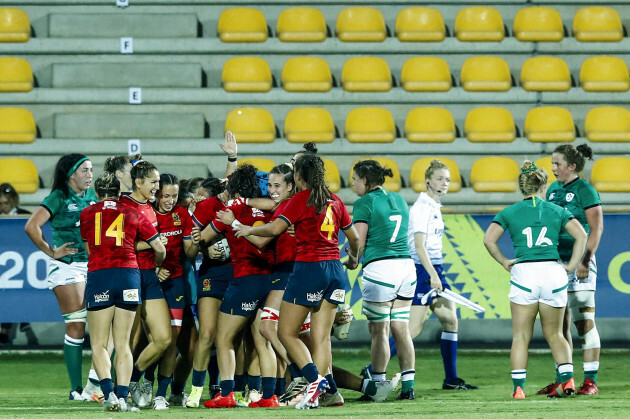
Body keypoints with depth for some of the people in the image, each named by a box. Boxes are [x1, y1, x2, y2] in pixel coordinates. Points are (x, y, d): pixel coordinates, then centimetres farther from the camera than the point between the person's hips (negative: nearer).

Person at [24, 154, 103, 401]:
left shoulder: (92, 196, 13)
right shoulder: (59, 198, -6)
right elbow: (31, 227, -15)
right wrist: (52, 252, -9)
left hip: (93, 266, 6)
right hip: (68, 268, -6)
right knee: (76, 327, -6)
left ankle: (94, 384, 1)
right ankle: (77, 389, -2)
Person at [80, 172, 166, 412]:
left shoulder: (87, 214, 12)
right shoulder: (133, 214, 13)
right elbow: (160, 250, 14)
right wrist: (156, 268, 34)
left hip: (98, 275, -1)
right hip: (129, 274, 1)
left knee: (99, 345, 2)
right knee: (123, 344, 7)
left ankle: (109, 393, -17)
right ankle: (122, 396, -3)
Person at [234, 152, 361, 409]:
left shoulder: (301, 199, -7)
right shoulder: (334, 200, 11)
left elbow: (275, 229, -14)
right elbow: (354, 237, 18)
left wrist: (248, 230, 3)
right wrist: (354, 259, 37)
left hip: (309, 267, -6)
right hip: (334, 269, 6)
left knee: (287, 333, 2)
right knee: (321, 338, 6)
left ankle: (316, 379, -14)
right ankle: (325, 388, -1)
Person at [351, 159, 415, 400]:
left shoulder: (365, 202, -4)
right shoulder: (398, 200, 17)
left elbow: (359, 245, -7)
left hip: (379, 268, -6)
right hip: (406, 265, 6)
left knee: (379, 330, -1)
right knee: (401, 329, 8)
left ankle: (377, 385, 2)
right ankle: (408, 386, 5)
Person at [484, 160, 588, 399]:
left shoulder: (509, 213, 8)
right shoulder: (557, 211, 11)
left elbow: (489, 239, -3)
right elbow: (581, 236, -1)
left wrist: (504, 262, 5)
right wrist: (572, 265, 3)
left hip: (523, 272, -1)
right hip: (553, 271, 1)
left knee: (521, 336, 7)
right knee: (554, 334, 16)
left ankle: (518, 388, -1)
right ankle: (567, 378, -1)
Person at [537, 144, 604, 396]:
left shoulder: (585, 191, -7)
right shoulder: (553, 190, 14)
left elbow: (596, 229, -11)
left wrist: (585, 260, -17)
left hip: (578, 262, -7)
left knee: (584, 321, -7)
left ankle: (590, 381, -6)